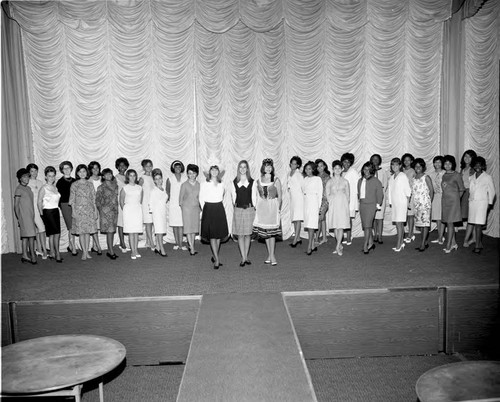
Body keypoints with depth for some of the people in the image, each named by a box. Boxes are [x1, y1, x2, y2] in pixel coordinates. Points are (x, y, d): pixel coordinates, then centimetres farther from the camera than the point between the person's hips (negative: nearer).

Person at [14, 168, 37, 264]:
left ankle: (24, 256, 13)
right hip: (24, 215, -7)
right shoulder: (19, 189, -7)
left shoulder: (28, 188, 15)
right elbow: (16, 205, -8)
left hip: (30, 215, 7)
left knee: (25, 236, 9)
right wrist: (19, 218, -10)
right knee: (31, 235, -10)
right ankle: (32, 255, -6)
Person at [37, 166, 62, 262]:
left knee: (52, 234, 8)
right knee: (56, 233, -11)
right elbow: (39, 202, -6)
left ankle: (52, 253, 14)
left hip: (56, 211, 6)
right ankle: (57, 254, -6)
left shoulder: (55, 187, 11)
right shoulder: (43, 188, -6)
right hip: (48, 212, -6)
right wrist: (41, 214, -9)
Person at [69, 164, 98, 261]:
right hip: (79, 210, -2)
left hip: (89, 210, 2)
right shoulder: (74, 185, 1)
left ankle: (86, 252, 9)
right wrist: (73, 211, -8)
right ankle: (84, 252, 4)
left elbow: (93, 198, 10)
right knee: (81, 232, -2)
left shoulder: (90, 184, 9)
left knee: (88, 231, 3)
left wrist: (95, 210, 6)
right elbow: (72, 199, 0)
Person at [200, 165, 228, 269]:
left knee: (219, 234, 6)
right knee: (212, 235, -8)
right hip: (209, 209, -4)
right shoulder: (204, 185, -1)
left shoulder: (221, 185, 8)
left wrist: (218, 206, 13)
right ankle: (216, 259, -8)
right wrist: (205, 210, -1)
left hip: (219, 209, 4)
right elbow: (201, 199, 2)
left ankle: (214, 256, 20)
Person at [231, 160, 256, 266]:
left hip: (249, 209, 0)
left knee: (248, 234, 5)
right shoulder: (234, 182, 6)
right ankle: (243, 258, 6)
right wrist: (235, 204, 3)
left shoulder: (252, 182, 4)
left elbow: (253, 196, 3)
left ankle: (246, 256, 16)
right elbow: (233, 196, 9)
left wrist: (254, 209, 0)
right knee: (240, 235, 0)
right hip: (238, 210, 0)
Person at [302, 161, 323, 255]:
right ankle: (313, 246, 16)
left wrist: (319, 206, -7)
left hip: (314, 202, -6)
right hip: (306, 202, 6)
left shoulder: (317, 179, -2)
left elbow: (320, 193, -3)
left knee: (311, 225, -11)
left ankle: (309, 247, -13)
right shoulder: (305, 179, 14)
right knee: (308, 225, 7)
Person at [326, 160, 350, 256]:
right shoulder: (329, 182, 6)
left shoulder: (345, 182, 5)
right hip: (333, 205, 1)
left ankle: (337, 247, -8)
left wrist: (346, 205, 1)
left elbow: (347, 195, 9)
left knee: (341, 226, -9)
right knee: (335, 227, 4)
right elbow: (327, 195, 8)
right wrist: (331, 202, -3)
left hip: (342, 205, -1)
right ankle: (340, 246, 16)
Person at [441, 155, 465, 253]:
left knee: (449, 223, -8)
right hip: (444, 200, 6)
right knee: (448, 223, 9)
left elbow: (461, 189, 0)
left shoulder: (457, 175, -5)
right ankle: (453, 244, 19)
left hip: (453, 200, -6)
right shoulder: (444, 175, 11)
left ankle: (448, 246, -5)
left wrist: (456, 198, 2)